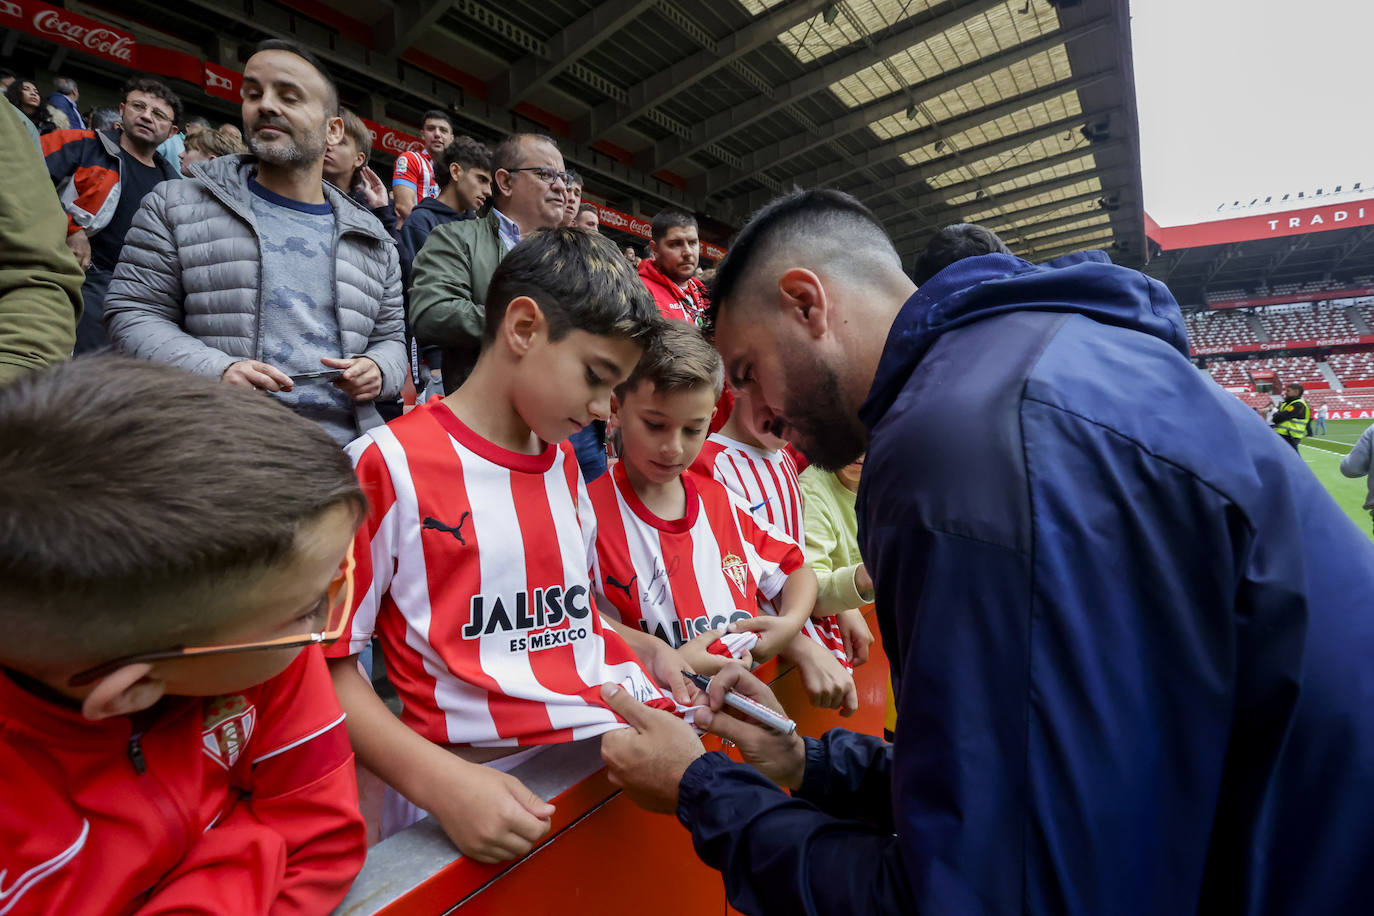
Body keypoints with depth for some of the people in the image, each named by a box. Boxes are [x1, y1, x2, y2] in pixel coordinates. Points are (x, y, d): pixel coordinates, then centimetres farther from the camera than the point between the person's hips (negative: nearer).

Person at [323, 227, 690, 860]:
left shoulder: (564, 464, 13)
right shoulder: (387, 465, -8)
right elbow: (328, 661, -6)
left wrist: (651, 650, 5)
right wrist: (441, 781, -18)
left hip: (619, 737, 7)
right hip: (485, 784, -6)